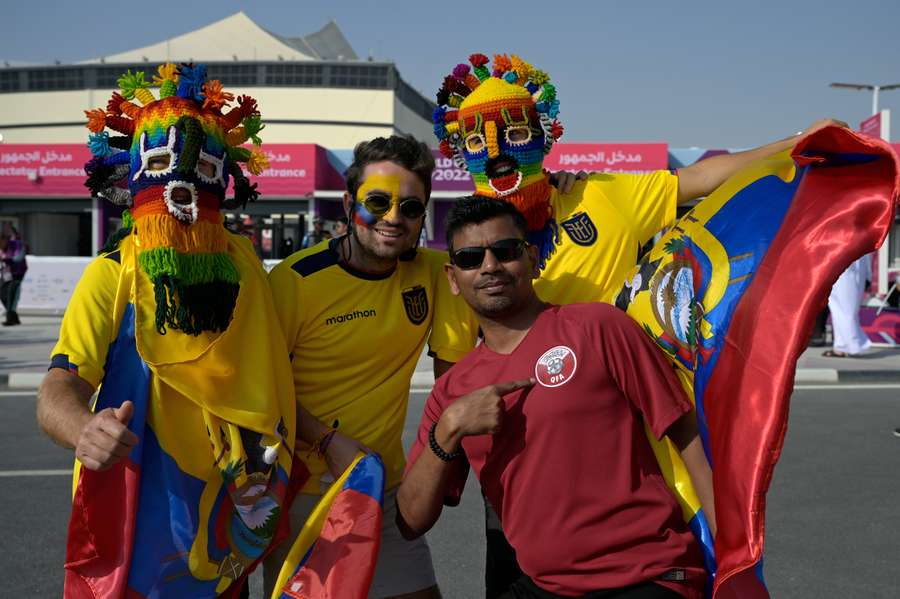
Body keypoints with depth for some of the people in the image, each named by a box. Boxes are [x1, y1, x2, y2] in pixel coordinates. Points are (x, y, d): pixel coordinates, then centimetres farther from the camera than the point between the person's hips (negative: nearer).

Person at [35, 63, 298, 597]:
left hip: (224, 513, 4)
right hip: (136, 513, -3)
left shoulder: (243, 264, -2)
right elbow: (58, 391, -26)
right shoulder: (112, 277, -15)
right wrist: (86, 429, -46)